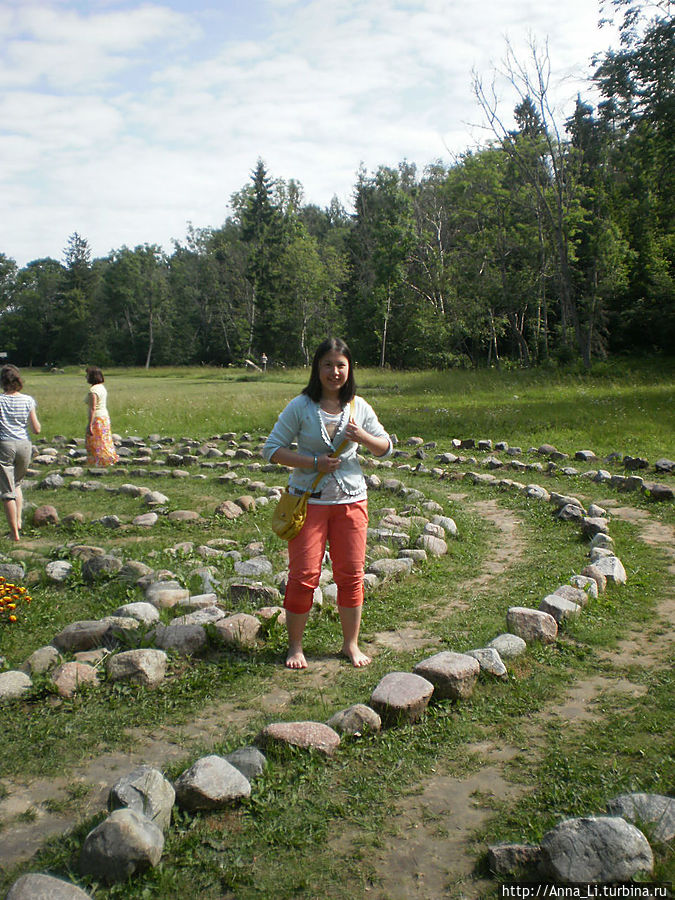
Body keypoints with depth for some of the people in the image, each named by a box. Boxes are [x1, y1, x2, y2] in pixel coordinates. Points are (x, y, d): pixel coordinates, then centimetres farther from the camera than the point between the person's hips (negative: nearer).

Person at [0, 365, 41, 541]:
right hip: (24, 445, 3)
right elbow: (37, 429, -1)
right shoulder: (28, 400, -2)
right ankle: (18, 520, 17)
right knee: (16, 484, 26)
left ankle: (14, 532, 4)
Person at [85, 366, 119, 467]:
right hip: (105, 417, 9)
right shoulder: (102, 387, 12)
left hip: (97, 419, -9)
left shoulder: (93, 390, -16)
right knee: (104, 442, 14)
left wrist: (89, 425, -21)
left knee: (96, 445, -1)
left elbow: (93, 409, -21)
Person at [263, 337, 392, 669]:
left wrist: (363, 436, -11)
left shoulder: (359, 407, 4)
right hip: (309, 501, -3)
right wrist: (314, 462, -17)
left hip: (351, 500, 3)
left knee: (351, 575, 8)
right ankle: (295, 646, 19)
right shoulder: (301, 406, -6)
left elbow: (385, 448, 11)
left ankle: (351, 644, 25)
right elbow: (272, 449, -6)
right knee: (304, 576, 0)